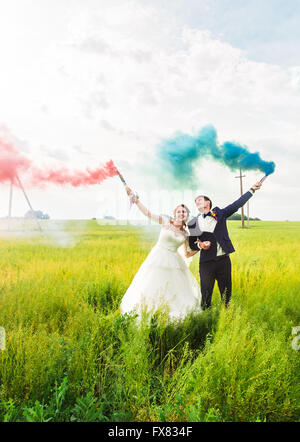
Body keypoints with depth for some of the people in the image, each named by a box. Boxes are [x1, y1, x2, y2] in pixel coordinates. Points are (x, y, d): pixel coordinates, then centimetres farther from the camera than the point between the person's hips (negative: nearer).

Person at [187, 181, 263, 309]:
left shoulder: (219, 214, 9)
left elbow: (237, 204, 6)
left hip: (224, 260, 1)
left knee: (226, 293, 9)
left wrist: (252, 190, 2)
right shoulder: (193, 223, 7)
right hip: (207, 262, -1)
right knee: (206, 293, 3)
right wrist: (200, 245, -10)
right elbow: (192, 244, 11)